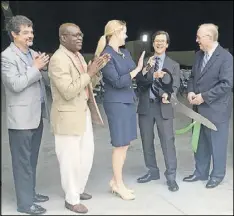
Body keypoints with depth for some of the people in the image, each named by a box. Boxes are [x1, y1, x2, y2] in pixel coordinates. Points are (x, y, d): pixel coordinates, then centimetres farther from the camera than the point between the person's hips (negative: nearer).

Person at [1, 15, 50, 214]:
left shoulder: (33, 54, 13)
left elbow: (43, 79, 16)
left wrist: (44, 67, -3)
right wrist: (36, 68, -17)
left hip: (36, 115, 8)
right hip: (21, 118, -7)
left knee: (32, 159, 17)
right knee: (23, 161, 1)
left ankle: (31, 192, 30)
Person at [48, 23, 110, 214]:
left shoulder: (78, 55, 11)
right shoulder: (58, 60, -19)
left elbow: (88, 84, 15)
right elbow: (68, 92, -26)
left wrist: (96, 70, -1)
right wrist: (88, 73, -21)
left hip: (84, 113, 9)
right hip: (68, 117, -9)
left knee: (87, 154, 19)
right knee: (71, 159, 2)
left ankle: (78, 189, 38)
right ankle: (71, 199, 20)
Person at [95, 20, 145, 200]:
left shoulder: (126, 53, 11)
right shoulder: (106, 55, -12)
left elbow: (134, 75, 12)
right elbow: (118, 81, -18)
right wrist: (137, 69, -16)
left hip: (128, 101, 8)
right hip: (116, 103, -8)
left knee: (125, 144, 13)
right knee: (120, 145, 1)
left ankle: (116, 180, 26)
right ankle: (119, 184, 16)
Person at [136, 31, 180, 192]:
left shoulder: (174, 65, 8)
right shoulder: (145, 62, 11)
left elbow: (175, 86, -3)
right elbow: (139, 80, -4)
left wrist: (168, 95, -24)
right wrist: (152, 75, -22)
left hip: (163, 107, -2)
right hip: (146, 106, 3)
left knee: (168, 141, -4)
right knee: (147, 141, 10)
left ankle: (171, 177, 6)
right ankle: (153, 171, 26)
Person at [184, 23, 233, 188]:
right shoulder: (199, 55, 9)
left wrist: (204, 97, -20)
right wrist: (191, 91, -3)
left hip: (216, 109, -7)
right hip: (200, 107, 7)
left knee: (217, 143, 6)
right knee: (201, 142, 15)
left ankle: (217, 175, 23)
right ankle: (201, 172, 30)